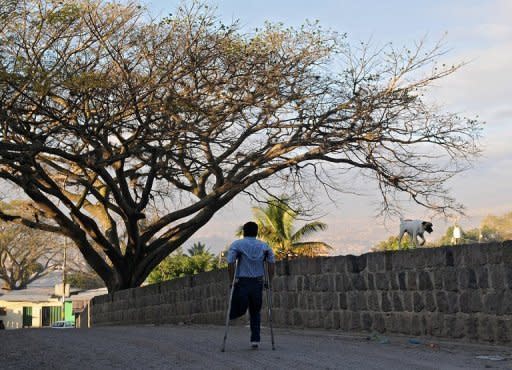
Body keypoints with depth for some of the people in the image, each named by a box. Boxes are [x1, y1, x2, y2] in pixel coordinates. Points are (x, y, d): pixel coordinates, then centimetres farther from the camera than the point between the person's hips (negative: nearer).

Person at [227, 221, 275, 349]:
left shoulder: (236, 245, 1)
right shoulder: (265, 246, 8)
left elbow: (230, 265, -10)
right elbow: (272, 265, 1)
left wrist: (232, 281, -3)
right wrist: (269, 282, 8)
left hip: (242, 282, -2)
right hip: (258, 283, 2)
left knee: (238, 310, 12)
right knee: (255, 313, 14)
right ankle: (255, 339, 8)